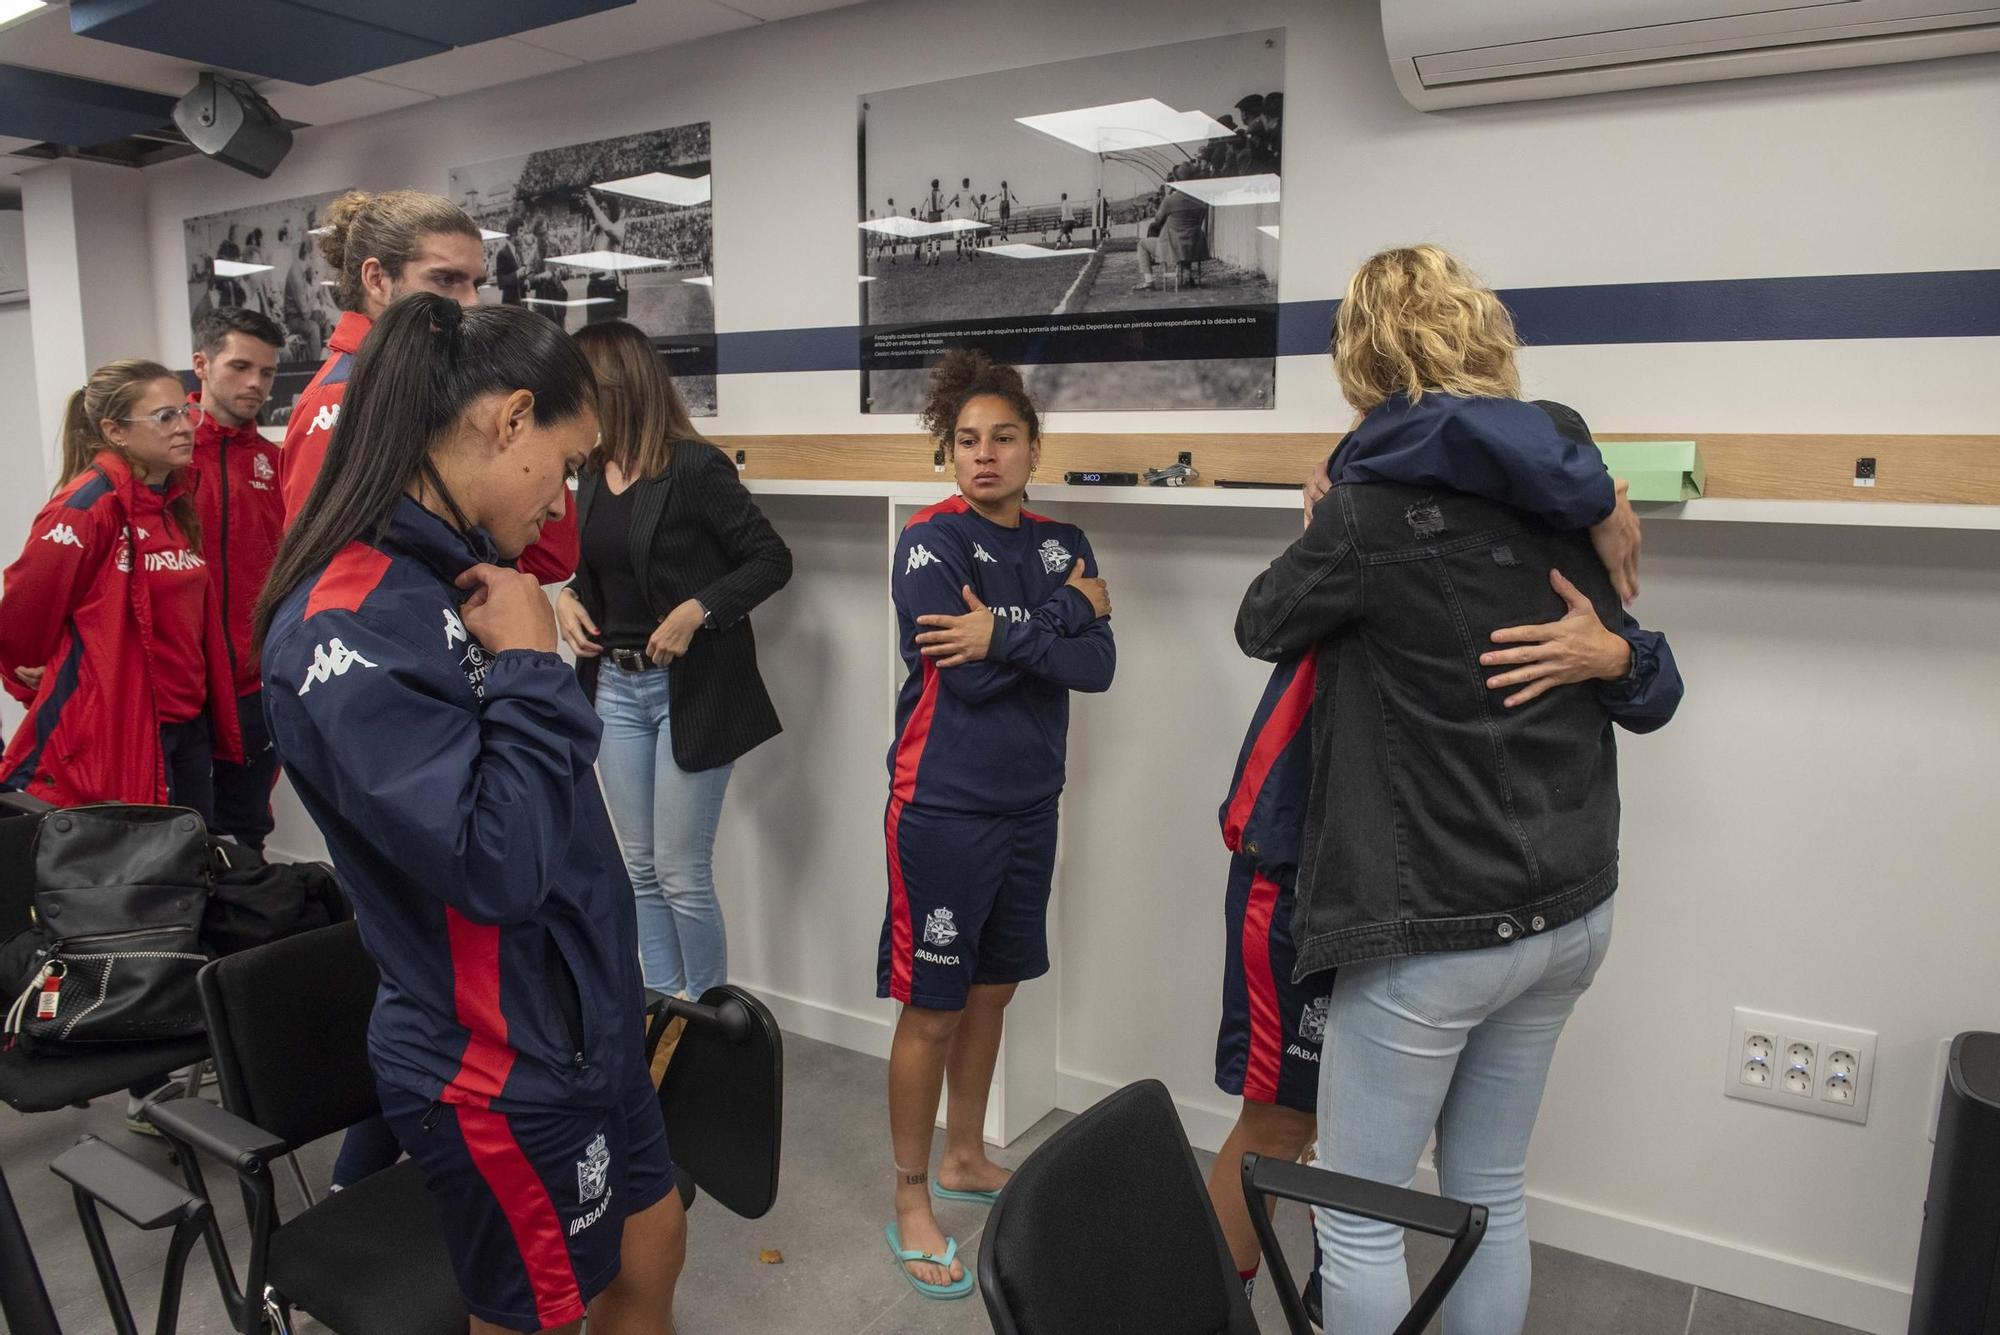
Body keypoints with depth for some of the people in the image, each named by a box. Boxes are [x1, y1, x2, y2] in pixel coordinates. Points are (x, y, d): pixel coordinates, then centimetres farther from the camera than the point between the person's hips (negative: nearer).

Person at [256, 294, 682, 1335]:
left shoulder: (451, 575, 2)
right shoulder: (349, 629, -25)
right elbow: (495, 866, -30)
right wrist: (529, 666, -24)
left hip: (584, 1024, 8)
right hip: (501, 1068, -8)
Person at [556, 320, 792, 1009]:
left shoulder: (695, 466, -13)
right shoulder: (593, 474, 8)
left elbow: (773, 559, -12)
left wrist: (697, 610, -23)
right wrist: (569, 598, 2)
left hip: (689, 688, -7)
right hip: (616, 685, 7)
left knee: (682, 876, -1)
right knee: (641, 869, 14)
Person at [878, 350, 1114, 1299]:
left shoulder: (1063, 546, 6)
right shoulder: (930, 542, -9)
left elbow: (1098, 667, -6)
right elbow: (966, 676, -20)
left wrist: (1003, 633, -17)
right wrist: (1066, 611, -13)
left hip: (1030, 803, 6)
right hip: (944, 808, -5)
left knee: (992, 990, 18)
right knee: (932, 1007, 3)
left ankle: (964, 1157, 37)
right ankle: (912, 1201, 20)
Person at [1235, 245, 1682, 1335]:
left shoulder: (1379, 507, -17)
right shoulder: (1555, 497, 6)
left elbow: (1263, 624, 0)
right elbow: (1654, 691, 13)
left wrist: (1321, 534, 14)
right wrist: (1611, 657, -6)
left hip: (1435, 928, -7)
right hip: (1569, 914, 8)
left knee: (1356, 1218, 9)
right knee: (1490, 1196, 21)